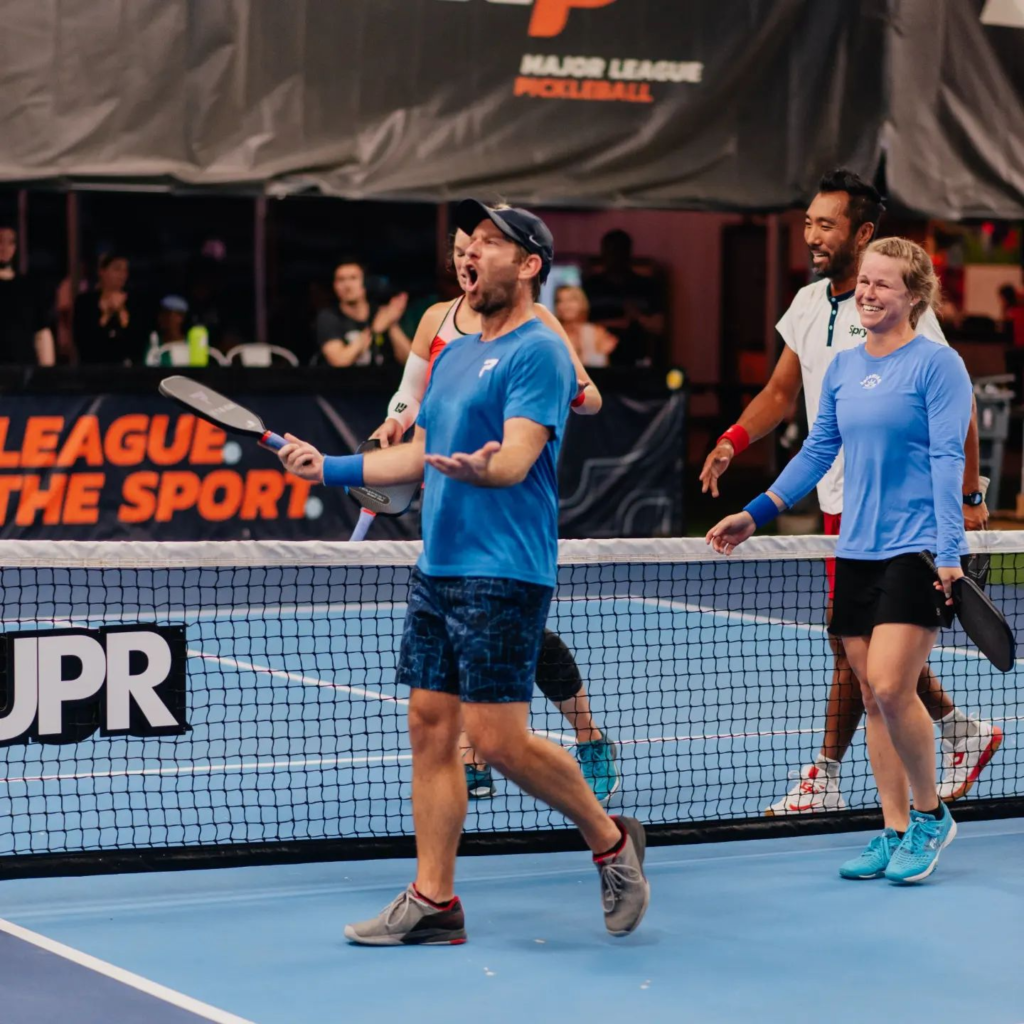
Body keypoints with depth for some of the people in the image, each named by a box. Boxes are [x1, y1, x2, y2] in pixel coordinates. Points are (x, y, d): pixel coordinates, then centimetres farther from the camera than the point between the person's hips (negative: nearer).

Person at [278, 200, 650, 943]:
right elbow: (417, 457, 26)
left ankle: (611, 840, 10)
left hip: (503, 575, -9)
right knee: (431, 727, 5)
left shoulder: (539, 352, -8)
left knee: (498, 736, -11)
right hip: (437, 569, 9)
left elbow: (517, 459, -20)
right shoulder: (455, 356, 18)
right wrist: (329, 468, 22)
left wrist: (479, 468, -42)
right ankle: (433, 901, 10)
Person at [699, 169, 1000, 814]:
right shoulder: (809, 303, 8)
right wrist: (733, 442, -1)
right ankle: (964, 732, 29)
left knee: (852, 635, -6)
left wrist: (970, 496, -13)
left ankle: (826, 779, 2)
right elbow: (782, 392, 16)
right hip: (842, 499, 8)